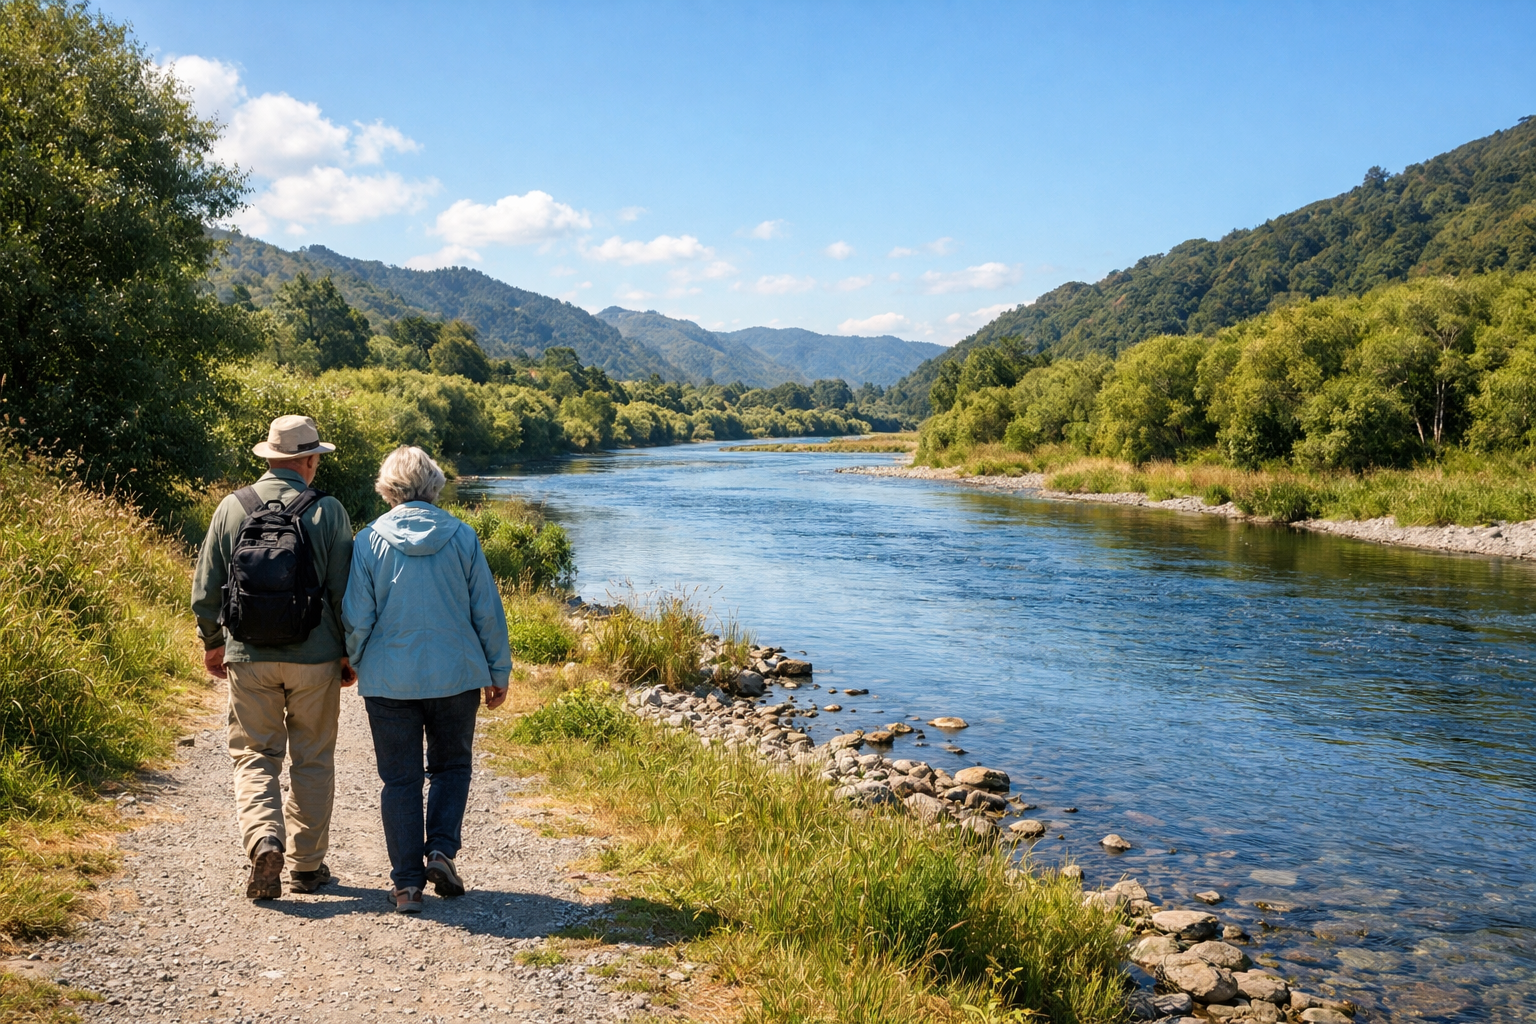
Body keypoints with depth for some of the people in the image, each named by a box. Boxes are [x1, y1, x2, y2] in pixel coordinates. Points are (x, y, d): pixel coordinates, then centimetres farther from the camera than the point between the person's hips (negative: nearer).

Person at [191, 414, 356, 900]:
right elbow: (344, 591, -4)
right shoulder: (327, 511, -6)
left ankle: (264, 841, -12)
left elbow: (205, 590, 6)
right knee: (312, 760, 10)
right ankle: (307, 865, 17)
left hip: (248, 656, 1)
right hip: (314, 656, -1)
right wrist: (350, 653, 6)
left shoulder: (231, 508, 1)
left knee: (254, 755, 10)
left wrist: (213, 643, 20)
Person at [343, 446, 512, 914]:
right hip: (456, 675, 0)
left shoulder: (370, 540, -5)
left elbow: (356, 616, -3)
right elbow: (488, 610, 0)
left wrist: (356, 663, 15)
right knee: (451, 767, 19)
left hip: (389, 679, 0)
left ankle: (407, 882, 9)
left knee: (400, 780, 9)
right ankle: (441, 849, 2)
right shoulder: (462, 536, -3)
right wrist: (498, 672, 9)